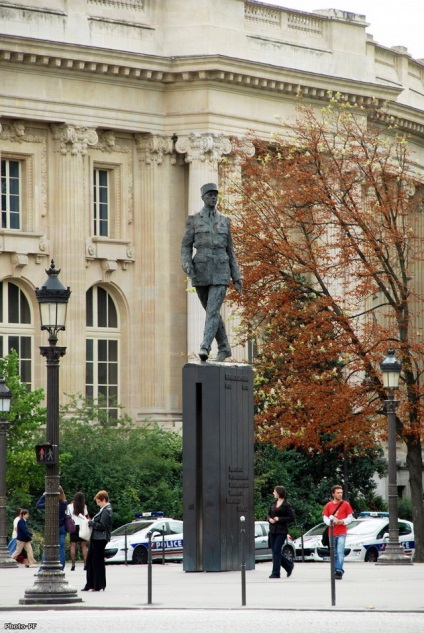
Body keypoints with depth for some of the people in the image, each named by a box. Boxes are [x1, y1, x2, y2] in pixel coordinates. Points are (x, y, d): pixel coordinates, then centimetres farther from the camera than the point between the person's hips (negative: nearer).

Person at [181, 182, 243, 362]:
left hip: (220, 272, -1)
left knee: (212, 311, -17)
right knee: (212, 312, 10)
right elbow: (186, 247, 3)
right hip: (201, 271, 1)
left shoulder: (224, 221, 10)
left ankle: (204, 349, -28)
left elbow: (230, 250, 13)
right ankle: (224, 348, 27)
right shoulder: (193, 220, 6)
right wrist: (187, 266, -18)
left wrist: (237, 278, 8)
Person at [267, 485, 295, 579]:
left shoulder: (286, 505, -8)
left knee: (276, 551, -10)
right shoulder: (274, 503, 11)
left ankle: (275, 573, -6)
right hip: (273, 531, 7)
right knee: (275, 551, 8)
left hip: (281, 531, -7)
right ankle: (289, 566, 27)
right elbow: (269, 514, 21)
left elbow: (292, 518, -11)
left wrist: (279, 519, -15)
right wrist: (270, 519, -2)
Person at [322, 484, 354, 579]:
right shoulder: (329, 505, 9)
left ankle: (339, 571, -20)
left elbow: (350, 517, 5)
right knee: (334, 553, 8)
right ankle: (335, 570, 15)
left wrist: (343, 521, -13)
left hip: (341, 533, -3)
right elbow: (325, 518, 10)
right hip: (332, 532, 3)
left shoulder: (346, 504, 3)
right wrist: (330, 522, -12)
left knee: (340, 552, -15)